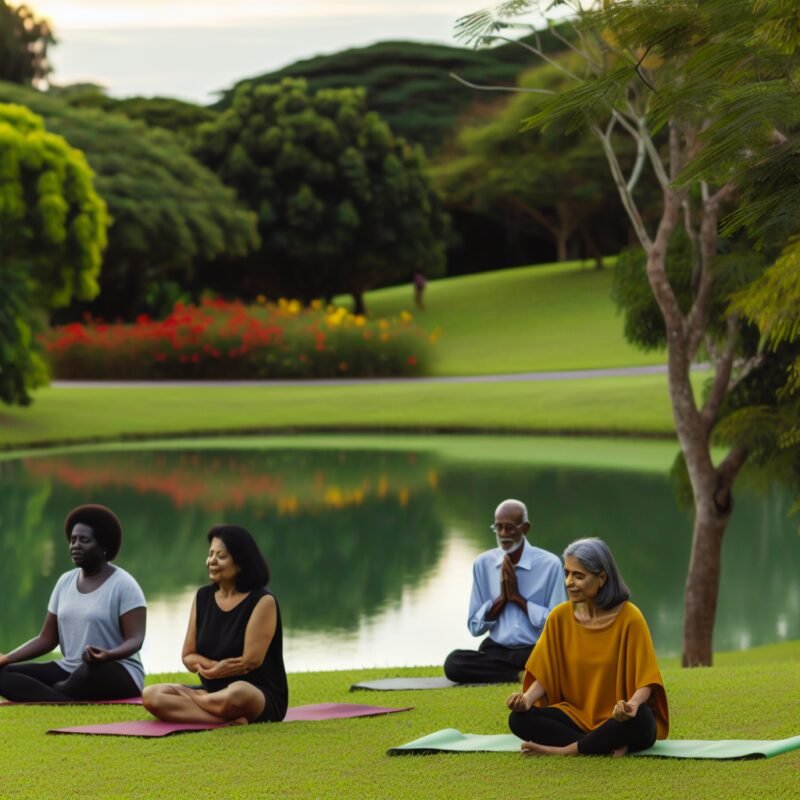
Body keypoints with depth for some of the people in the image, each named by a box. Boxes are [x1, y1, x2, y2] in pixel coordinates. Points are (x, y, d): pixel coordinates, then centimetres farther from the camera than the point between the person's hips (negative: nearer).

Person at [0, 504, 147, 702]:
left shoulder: (123, 585, -9)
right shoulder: (65, 582, 10)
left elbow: (135, 640, -16)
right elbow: (47, 639, 12)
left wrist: (108, 655, -38)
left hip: (115, 676, -6)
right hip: (69, 672, 6)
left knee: (92, 670, -42)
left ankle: (43, 694, -9)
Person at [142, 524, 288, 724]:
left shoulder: (262, 602, -8)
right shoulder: (203, 597, 10)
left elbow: (250, 662, -13)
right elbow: (188, 657, 7)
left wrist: (205, 666, -4)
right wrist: (215, 666, -14)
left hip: (260, 697, -6)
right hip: (213, 693, 6)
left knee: (237, 694, -43)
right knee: (151, 696, -18)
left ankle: (189, 699, -10)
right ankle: (231, 720, -28)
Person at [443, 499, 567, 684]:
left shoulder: (549, 564, -4)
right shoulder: (483, 563, 6)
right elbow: (474, 627, 8)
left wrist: (517, 597, -10)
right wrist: (501, 598, -7)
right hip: (497, 651, 4)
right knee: (453, 663, -28)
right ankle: (524, 676, -17)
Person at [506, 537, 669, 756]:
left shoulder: (629, 617, -12)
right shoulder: (560, 617, 0)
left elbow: (645, 680, -14)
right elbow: (544, 674, 2)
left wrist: (632, 705, -36)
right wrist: (527, 699, -20)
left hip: (618, 722, -4)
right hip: (577, 716, 4)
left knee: (638, 718, -39)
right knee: (519, 718, -22)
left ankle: (564, 750, -23)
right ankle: (611, 747, -27)